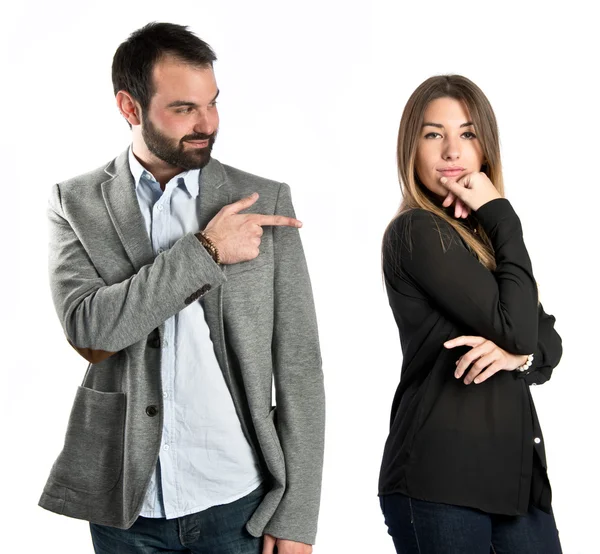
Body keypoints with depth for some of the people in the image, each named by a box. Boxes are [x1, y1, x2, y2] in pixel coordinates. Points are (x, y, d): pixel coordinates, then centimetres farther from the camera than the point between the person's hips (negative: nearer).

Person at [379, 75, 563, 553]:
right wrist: (504, 218, -10)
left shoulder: (480, 232, 13)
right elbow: (516, 328, -17)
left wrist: (517, 354, -13)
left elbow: (548, 343, 9)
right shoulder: (417, 232, -12)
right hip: (441, 482, -7)